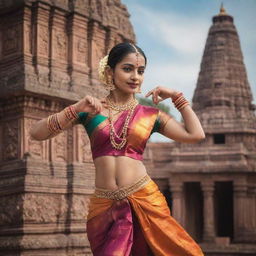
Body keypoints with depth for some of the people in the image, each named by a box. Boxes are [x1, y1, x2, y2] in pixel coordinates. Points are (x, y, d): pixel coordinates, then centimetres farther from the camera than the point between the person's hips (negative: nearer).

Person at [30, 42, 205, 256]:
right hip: (104, 206, 0)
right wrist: (75, 109, -13)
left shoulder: (151, 115, 7)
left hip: (144, 200, 1)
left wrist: (177, 97, 2)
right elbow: (37, 133, -1)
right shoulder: (91, 109, 5)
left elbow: (196, 134, -1)